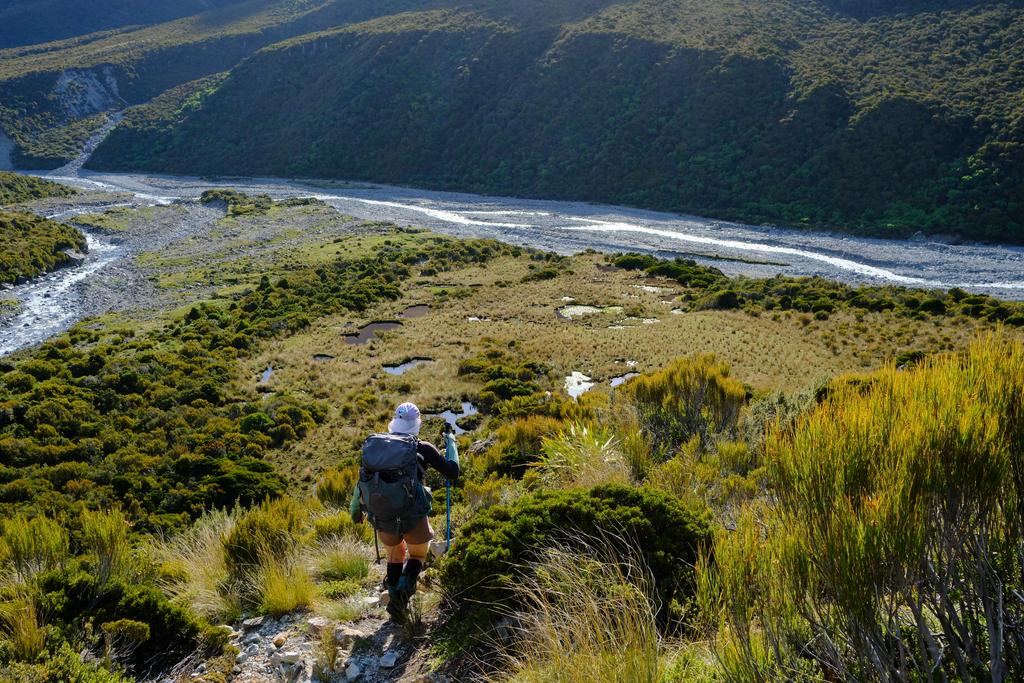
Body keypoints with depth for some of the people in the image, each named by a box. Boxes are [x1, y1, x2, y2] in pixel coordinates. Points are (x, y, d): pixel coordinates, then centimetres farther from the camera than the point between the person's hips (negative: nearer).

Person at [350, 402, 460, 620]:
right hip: (413, 517, -3)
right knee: (418, 555, 22)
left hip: (382, 519, 3)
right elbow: (453, 473, 3)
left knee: (395, 557, 28)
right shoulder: (422, 448, -2)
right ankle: (406, 585, -6)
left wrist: (354, 508, 27)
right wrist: (451, 445, 18)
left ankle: (394, 597, 20)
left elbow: (363, 477, 13)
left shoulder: (375, 444, 8)